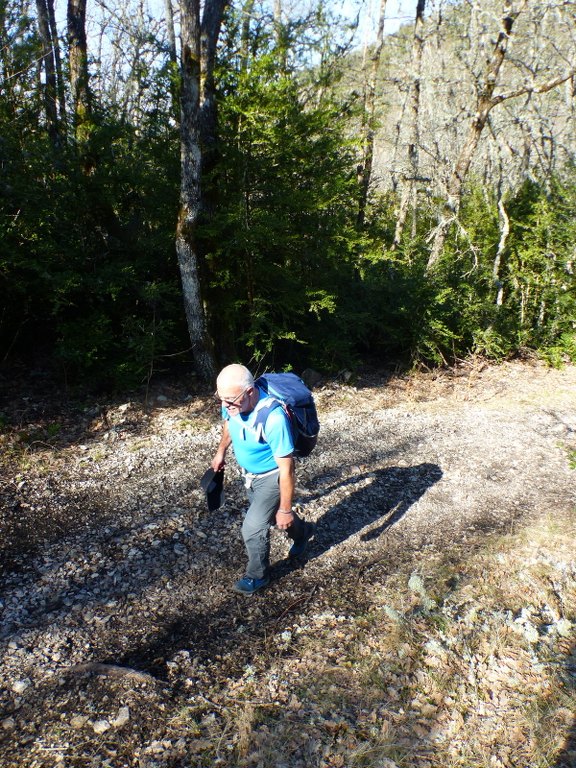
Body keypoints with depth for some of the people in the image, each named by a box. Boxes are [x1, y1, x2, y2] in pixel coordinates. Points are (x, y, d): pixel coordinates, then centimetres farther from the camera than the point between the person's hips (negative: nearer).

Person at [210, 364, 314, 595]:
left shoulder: (273, 418, -41)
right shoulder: (231, 403, -21)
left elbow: (286, 468, -32)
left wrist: (285, 509, -24)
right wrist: (221, 450, 19)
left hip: (272, 477, -7)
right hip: (249, 473, 7)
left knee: (253, 528, -4)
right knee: (271, 516, 26)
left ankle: (258, 576, 25)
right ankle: (302, 531, 57)